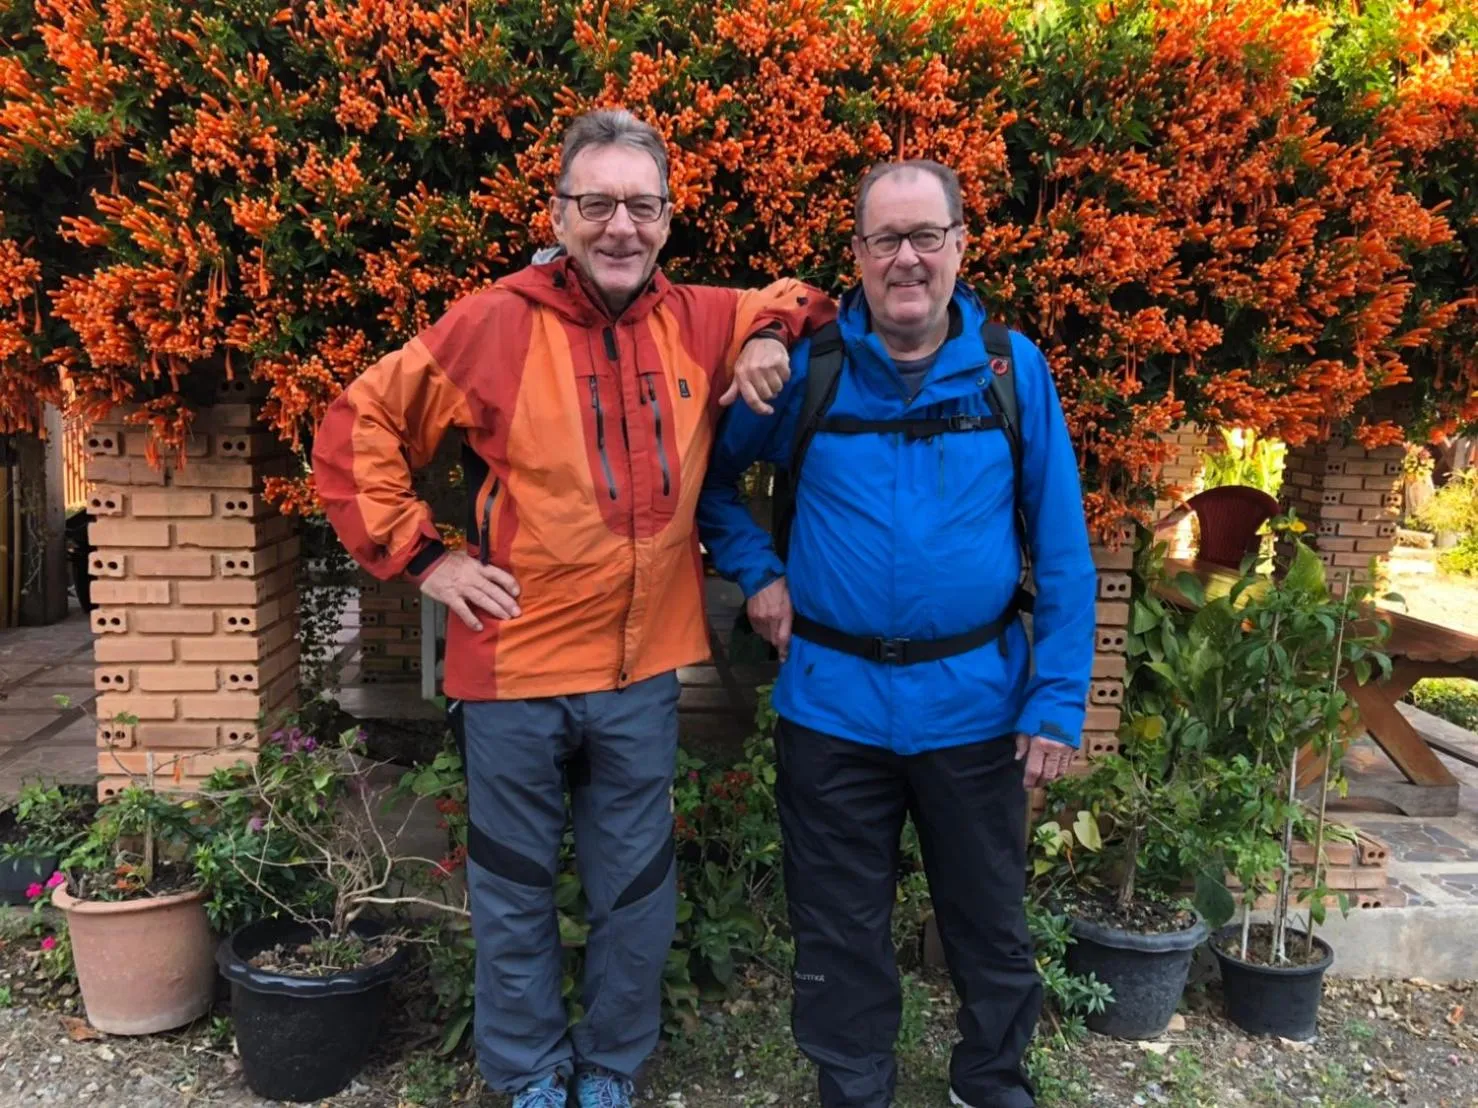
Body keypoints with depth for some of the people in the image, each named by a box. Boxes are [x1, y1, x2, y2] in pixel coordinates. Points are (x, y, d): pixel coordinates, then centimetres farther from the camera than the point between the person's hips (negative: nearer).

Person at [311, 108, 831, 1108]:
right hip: (515, 668, -2)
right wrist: (419, 555, -7)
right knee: (516, 893, 14)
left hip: (645, 675, 3)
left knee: (635, 891, 15)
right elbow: (357, 432, -2)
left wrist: (772, 333, -2)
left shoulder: (701, 324, 1)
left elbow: (793, 301, 20)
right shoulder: (492, 326, -9)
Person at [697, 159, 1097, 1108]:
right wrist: (756, 570, -4)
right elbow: (710, 477, 10)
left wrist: (1058, 701, -6)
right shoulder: (806, 371, -3)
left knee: (990, 918, 18)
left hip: (975, 701, 1)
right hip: (831, 702, 0)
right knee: (841, 928, 14)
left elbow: (1062, 552, -2)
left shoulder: (1012, 368, -3)